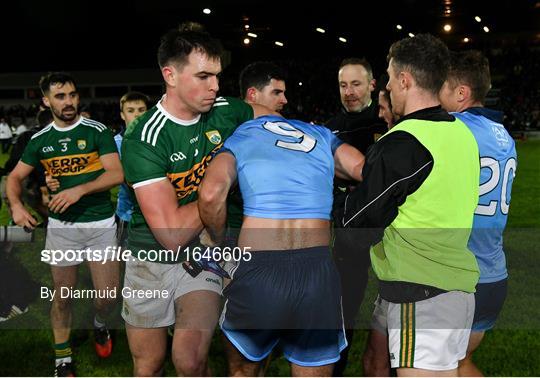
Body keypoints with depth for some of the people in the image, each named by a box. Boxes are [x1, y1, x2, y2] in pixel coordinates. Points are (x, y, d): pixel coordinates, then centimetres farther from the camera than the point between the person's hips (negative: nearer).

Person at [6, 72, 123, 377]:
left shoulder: (97, 131, -5)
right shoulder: (40, 140, 7)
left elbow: (117, 174, -13)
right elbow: (15, 177, 13)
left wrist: (79, 190, -25)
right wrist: (16, 206, -7)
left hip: (100, 223, -2)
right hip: (61, 225, 3)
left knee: (107, 296, -1)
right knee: (62, 297, 9)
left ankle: (100, 325, 34)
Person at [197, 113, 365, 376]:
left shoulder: (239, 137, 10)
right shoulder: (321, 136, 17)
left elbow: (211, 193, -8)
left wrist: (218, 243, 9)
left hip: (257, 268, -2)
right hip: (319, 272, 2)